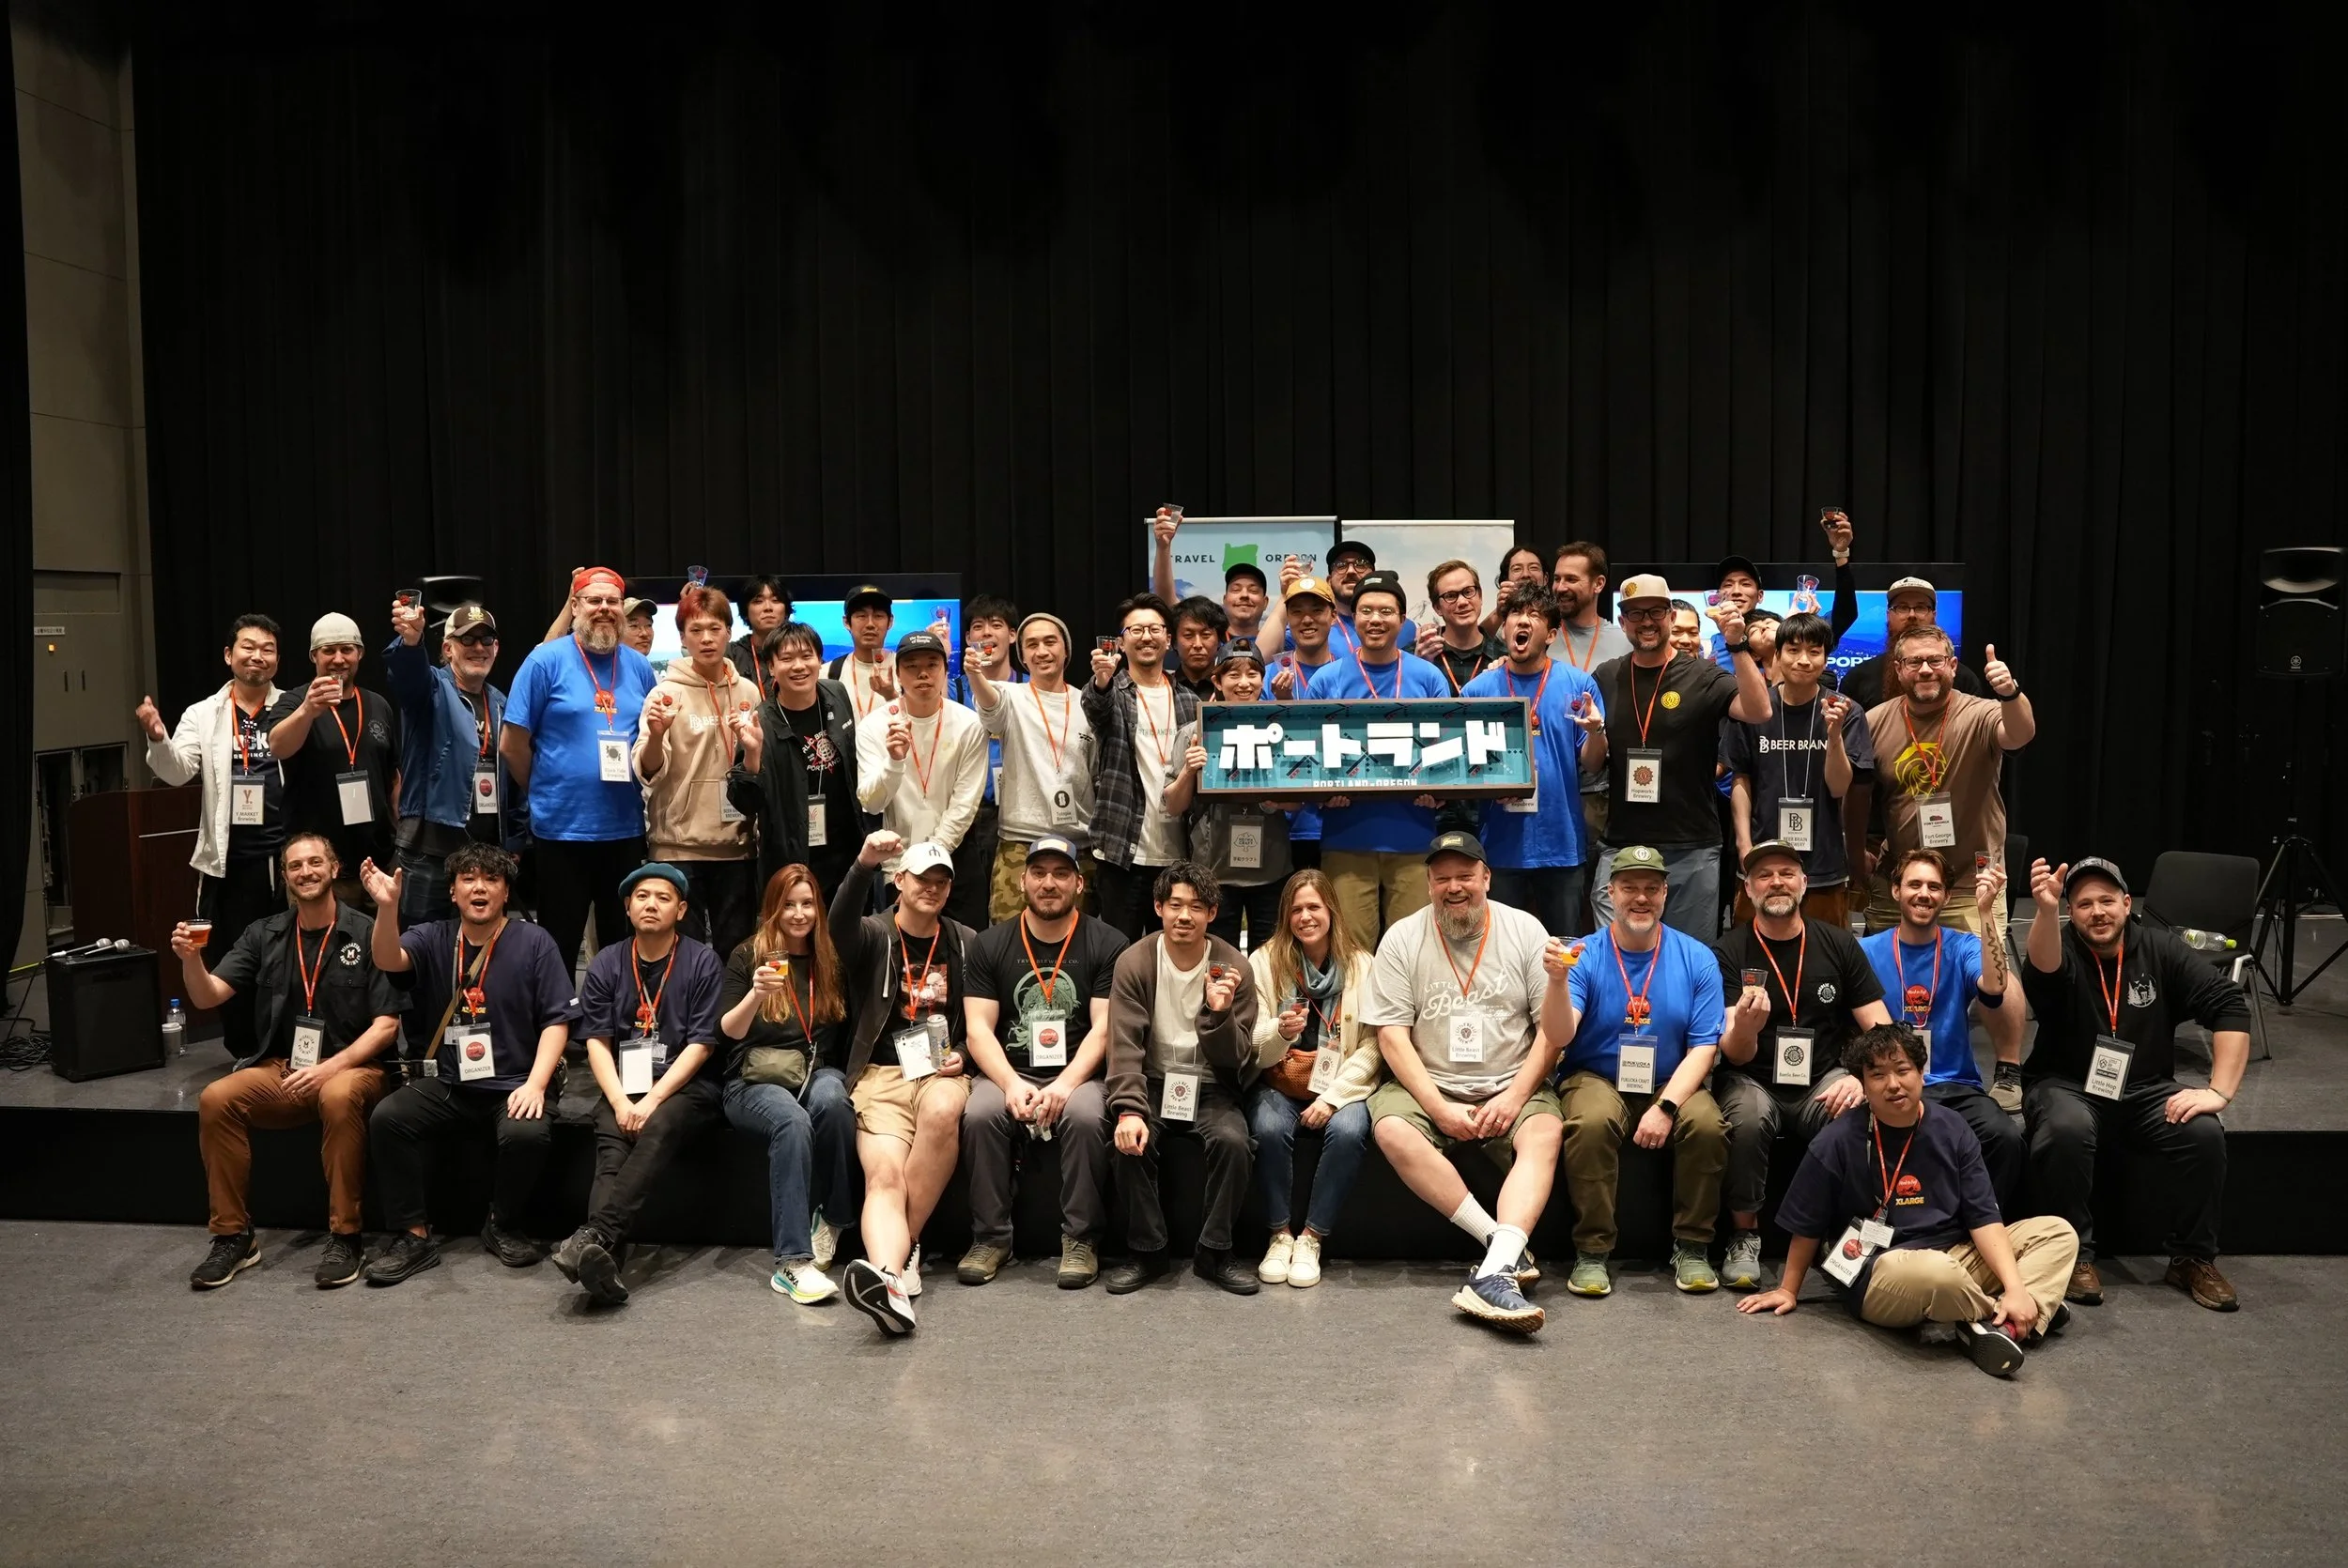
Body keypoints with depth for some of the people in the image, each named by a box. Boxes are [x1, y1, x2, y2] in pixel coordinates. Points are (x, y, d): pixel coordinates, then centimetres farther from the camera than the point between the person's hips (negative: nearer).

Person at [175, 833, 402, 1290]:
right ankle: (232, 1236, -11)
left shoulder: (366, 934, -4)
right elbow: (208, 996, 3)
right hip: (279, 1069, 4)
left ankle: (346, 1236, -23)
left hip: (351, 1067, -4)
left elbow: (386, 1025, -7)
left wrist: (330, 1068, -19)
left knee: (339, 1097, -37)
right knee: (215, 1099, -23)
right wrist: (191, 958, -18)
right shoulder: (264, 935, 10)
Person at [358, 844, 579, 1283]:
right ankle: (414, 1237, -9)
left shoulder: (534, 943, 0)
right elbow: (388, 961, -15)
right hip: (447, 1084, 3)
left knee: (528, 1133, -31)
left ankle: (503, 1227, -1)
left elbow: (557, 1021, -3)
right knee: (387, 1118, -21)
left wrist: (535, 1084, -15)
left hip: (515, 1084, -3)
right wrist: (387, 906, -35)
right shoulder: (433, 938, 7)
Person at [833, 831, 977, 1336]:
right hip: (882, 1073, -1)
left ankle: (902, 1245, -23)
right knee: (884, 1176, -26)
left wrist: (963, 1056, -2)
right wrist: (863, 865, -35)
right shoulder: (873, 935, 8)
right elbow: (840, 923, -17)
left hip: (943, 1072, 1)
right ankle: (891, 1280, -48)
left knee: (943, 1110, -35)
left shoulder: (966, 943, 16)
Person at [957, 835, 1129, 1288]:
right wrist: (1012, 1084, -17)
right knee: (979, 1114, -29)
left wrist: (1065, 1084, -21)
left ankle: (1081, 1239, -18)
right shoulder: (991, 945, 8)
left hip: (1078, 1075, -1)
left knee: (1085, 1115, -33)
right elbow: (979, 1029, 1)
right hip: (1008, 1073, 2)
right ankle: (990, 1237, -15)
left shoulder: (1107, 945, 3)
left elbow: (1104, 1029, -5)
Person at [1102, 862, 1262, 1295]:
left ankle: (1214, 1252, -8)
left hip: (1211, 1087, 0)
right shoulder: (1135, 962, -7)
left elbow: (1235, 1059, -7)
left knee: (1232, 1141, -28)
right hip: (1153, 1083, 0)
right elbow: (1124, 1044, -14)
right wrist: (1129, 1110, -28)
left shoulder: (1233, 967, -7)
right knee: (1132, 1142, -28)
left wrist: (1220, 1014, -28)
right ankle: (1146, 1250, -8)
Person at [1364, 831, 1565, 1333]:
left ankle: (1494, 1273, -43)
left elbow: (1552, 1029, 1)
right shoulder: (1402, 938, 2)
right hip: (1428, 1086, 0)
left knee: (1546, 1132, -31)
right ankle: (1505, 1246, -25)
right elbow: (1391, 1034, -4)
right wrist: (1440, 1109, -14)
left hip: (1511, 1087, 0)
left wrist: (1514, 1096, -13)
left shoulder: (1524, 930, 3)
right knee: (1392, 1130, -30)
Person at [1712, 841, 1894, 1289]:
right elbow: (1736, 1056, -11)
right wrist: (1744, 1028, -36)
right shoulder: (1730, 952, -5)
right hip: (1752, 1082, -2)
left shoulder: (1839, 944, 3)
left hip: (1821, 1084, 2)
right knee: (1749, 1114, -35)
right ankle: (1745, 1236, -13)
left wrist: (1863, 1077, -20)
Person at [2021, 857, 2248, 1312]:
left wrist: (2220, 1091, -17)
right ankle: (2076, 1255, -16)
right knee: (2066, 1130, -35)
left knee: (2206, 1132, -24)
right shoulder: (2063, 951, -10)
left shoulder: (2161, 950, -2)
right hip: (2069, 1087, -3)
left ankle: (2193, 1259, -3)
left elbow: (2230, 1008, -6)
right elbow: (2043, 969, -37)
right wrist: (2045, 911, -57)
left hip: (2145, 1091, 3)